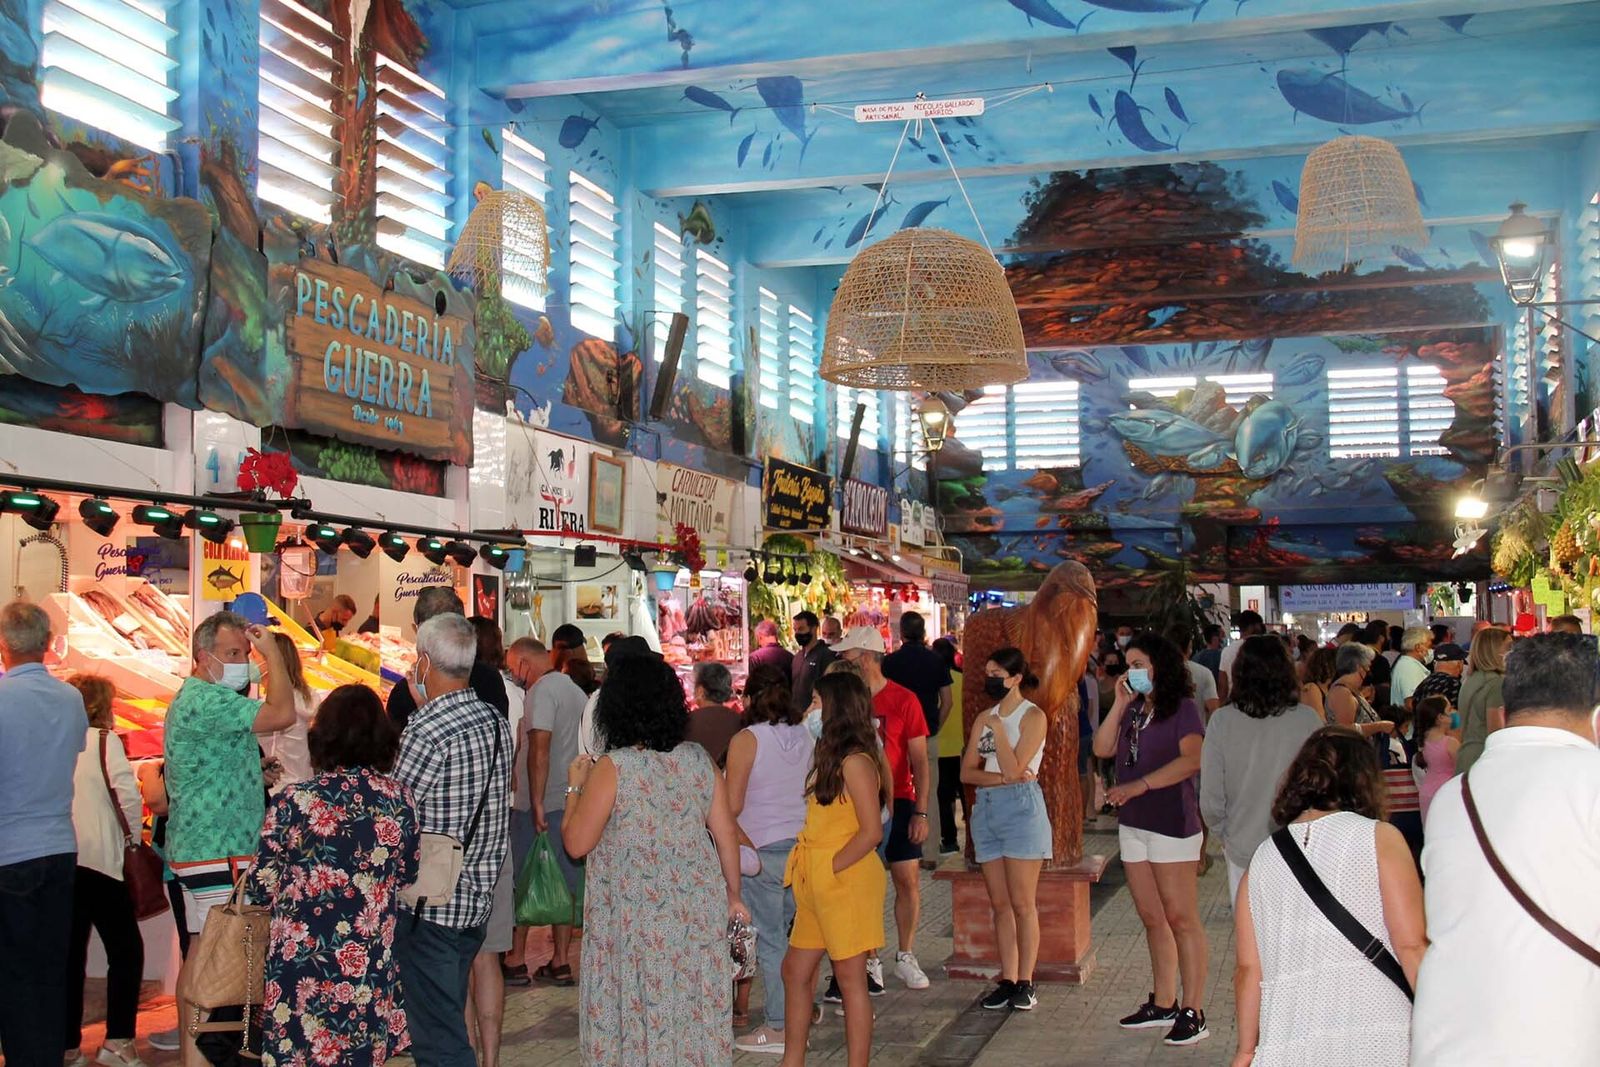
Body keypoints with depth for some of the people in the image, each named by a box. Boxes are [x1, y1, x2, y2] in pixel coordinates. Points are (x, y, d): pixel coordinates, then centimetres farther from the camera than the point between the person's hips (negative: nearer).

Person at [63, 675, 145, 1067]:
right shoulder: (104, 740, -3)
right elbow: (128, 795, -13)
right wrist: (132, 836, 3)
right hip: (98, 859, -5)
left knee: (70, 954, 11)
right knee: (126, 950, 3)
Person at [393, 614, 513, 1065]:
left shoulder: (426, 732, -21)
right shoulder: (496, 722, 4)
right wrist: (427, 708, 13)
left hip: (428, 908, -8)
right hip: (478, 898, 8)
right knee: (447, 1023, 20)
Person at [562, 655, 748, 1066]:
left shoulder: (612, 768, -12)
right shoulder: (699, 761, 0)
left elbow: (576, 843, -9)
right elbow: (726, 835, 5)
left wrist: (575, 787, 6)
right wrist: (733, 896, 18)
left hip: (636, 918, -4)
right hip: (699, 916, 4)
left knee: (639, 1013, 7)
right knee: (696, 1009, 13)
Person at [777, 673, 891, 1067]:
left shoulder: (855, 762, -15)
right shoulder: (834, 757, 13)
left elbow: (871, 832, -20)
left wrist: (830, 869, -15)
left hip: (846, 882, -10)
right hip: (818, 885, 10)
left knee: (850, 979, 0)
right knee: (795, 971, 13)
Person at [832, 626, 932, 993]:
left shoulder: (903, 700, -5)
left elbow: (920, 761, -3)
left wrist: (921, 812, -9)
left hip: (897, 803, -2)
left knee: (908, 881, 2)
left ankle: (906, 957, 17)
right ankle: (869, 962, 11)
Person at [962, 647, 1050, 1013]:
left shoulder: (1033, 716, -4)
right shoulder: (985, 718, 14)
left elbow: (1014, 768, -15)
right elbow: (967, 772, 6)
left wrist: (997, 729, -10)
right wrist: (1002, 778, -10)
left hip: (1021, 807, -6)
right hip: (986, 808, 6)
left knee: (1023, 904, -2)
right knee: (999, 904, 7)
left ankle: (1025, 982, 4)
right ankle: (1007, 980, 12)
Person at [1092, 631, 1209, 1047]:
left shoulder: (1182, 708, -6)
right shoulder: (1133, 710, 16)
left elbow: (1192, 759, -19)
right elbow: (1102, 748, 6)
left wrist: (1139, 785, -20)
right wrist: (1119, 704, 0)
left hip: (1171, 822, -8)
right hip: (1133, 824, 8)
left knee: (1180, 918, -6)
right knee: (1152, 919, 12)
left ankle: (1193, 1013, -3)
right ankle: (1163, 1004, 20)